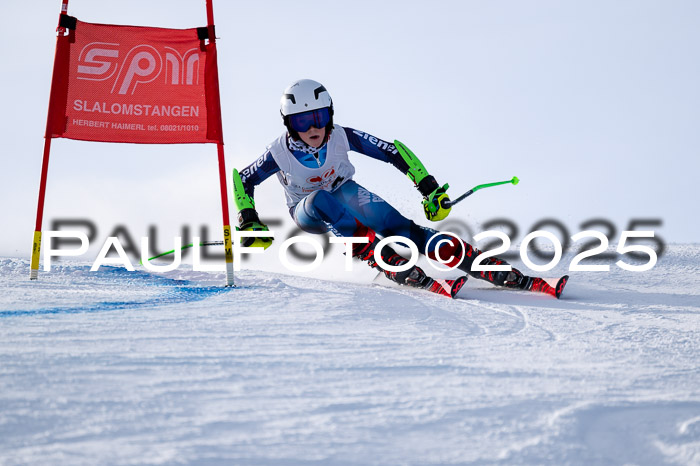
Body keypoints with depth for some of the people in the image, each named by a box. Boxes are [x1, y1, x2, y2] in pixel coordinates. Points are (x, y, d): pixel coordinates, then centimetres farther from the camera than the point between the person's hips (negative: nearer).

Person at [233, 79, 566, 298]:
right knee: (322, 200, -38)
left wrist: (429, 187, -20)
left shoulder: (340, 137, -24)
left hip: (345, 194, 1)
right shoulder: (280, 153, -25)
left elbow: (393, 152, -18)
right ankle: (401, 271, -46)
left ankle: (512, 277, -32)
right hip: (308, 212, -1)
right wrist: (249, 223, -21)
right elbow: (242, 180, -10)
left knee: (402, 229, -24)